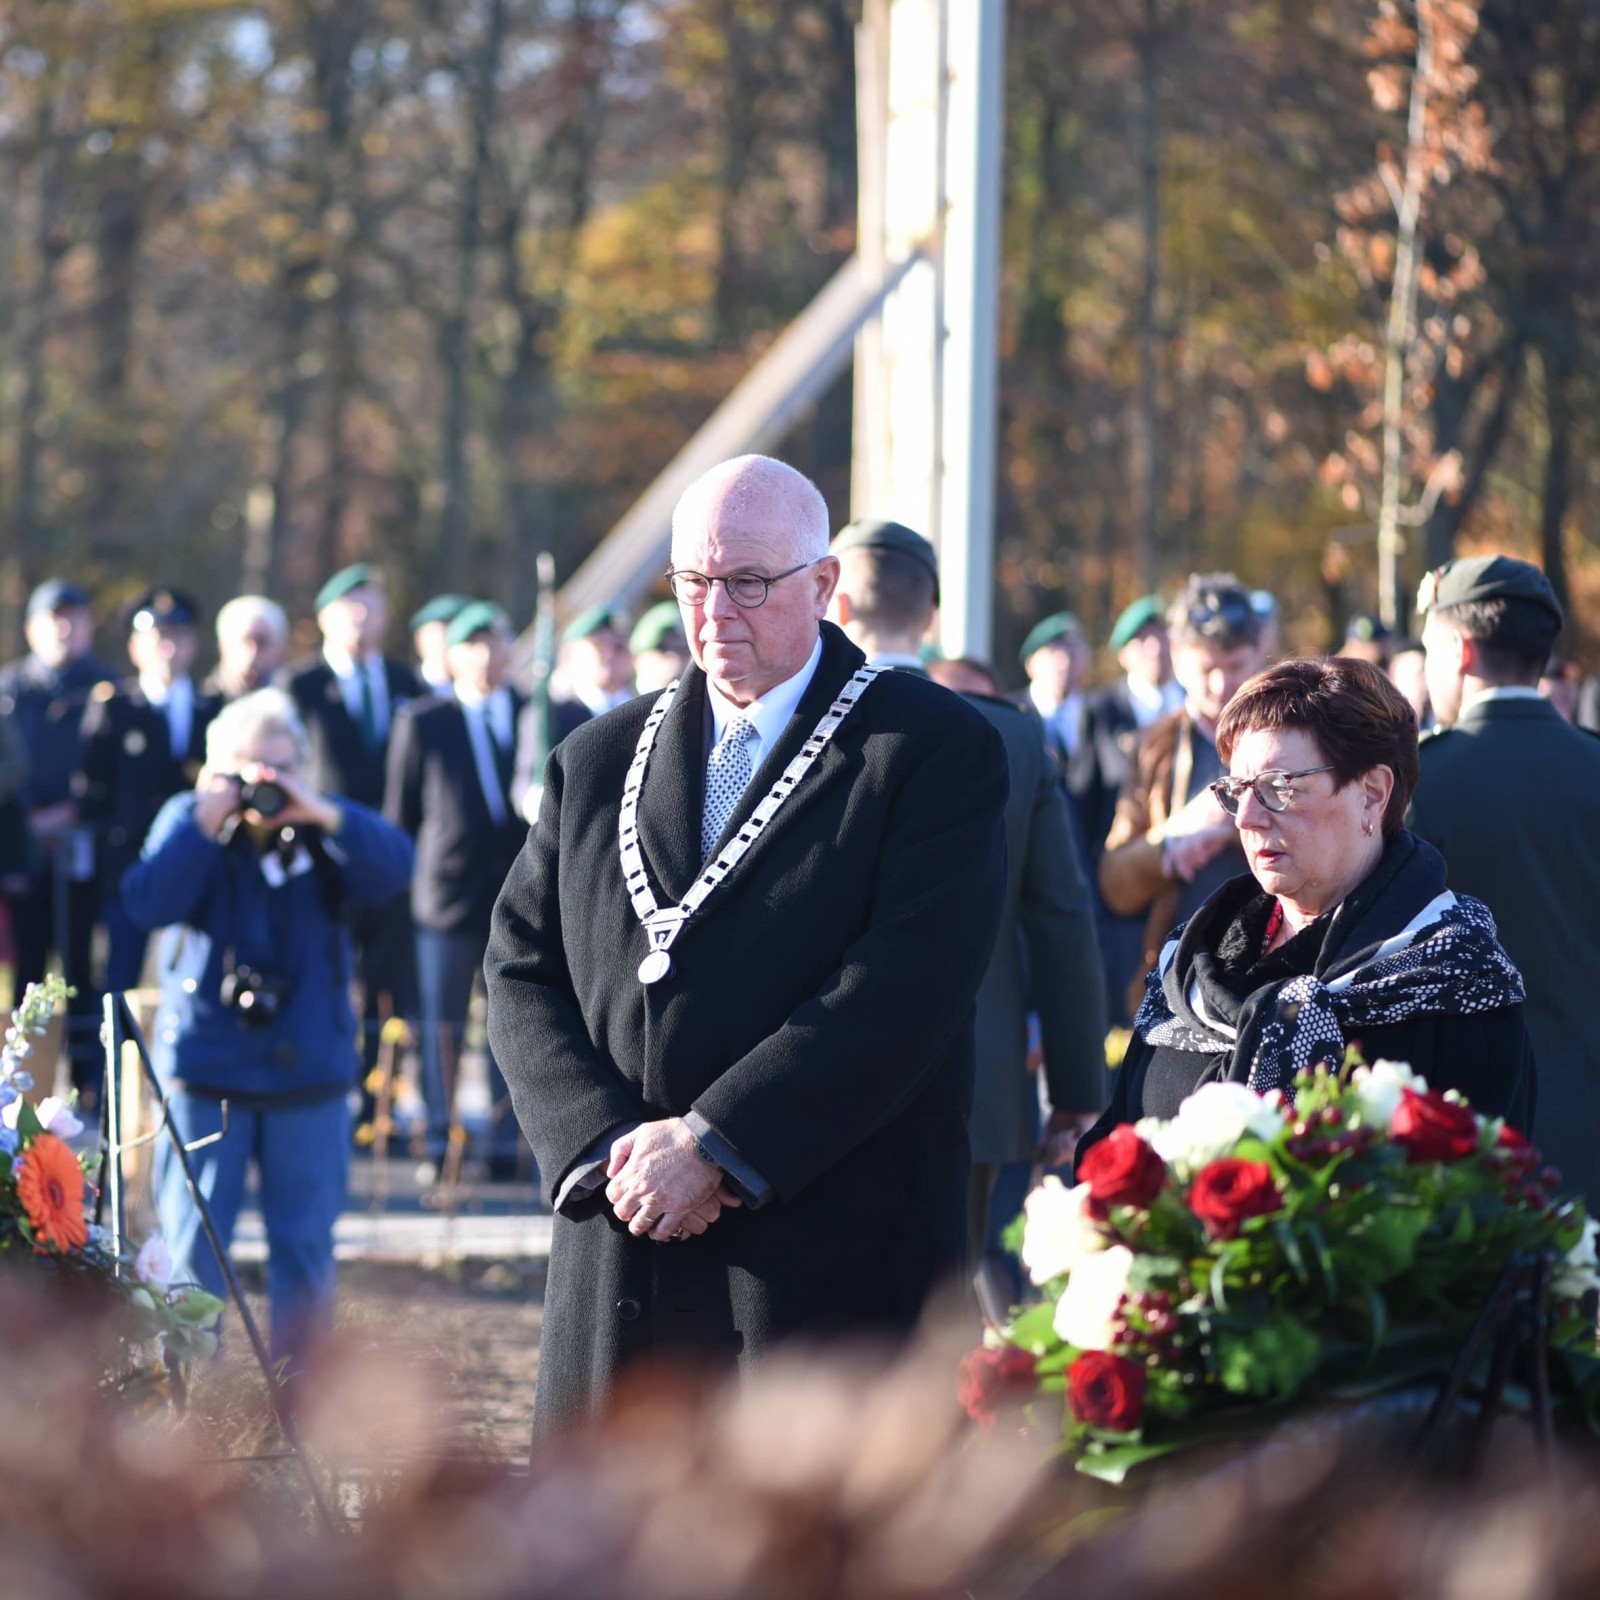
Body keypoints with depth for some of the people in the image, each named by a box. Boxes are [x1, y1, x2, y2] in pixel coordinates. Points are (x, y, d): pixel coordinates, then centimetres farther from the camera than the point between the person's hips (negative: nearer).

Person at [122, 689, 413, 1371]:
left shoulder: (324, 828, 3)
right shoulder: (188, 819, 0)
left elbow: (392, 870, -14)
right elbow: (147, 903, -15)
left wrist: (326, 816, -25)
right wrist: (206, 823, -21)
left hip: (308, 1071, 2)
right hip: (204, 1068, -2)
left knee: (304, 1246, 7)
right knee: (192, 1245, 0)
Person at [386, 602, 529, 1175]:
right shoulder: (422, 722, 3)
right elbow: (401, 814, 6)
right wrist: (404, 879, 2)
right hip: (448, 893, -1)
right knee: (442, 1026, 3)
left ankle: (504, 1144, 11)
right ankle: (438, 1144, 10)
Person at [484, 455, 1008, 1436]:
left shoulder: (936, 749, -1)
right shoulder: (600, 759, 16)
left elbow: (907, 985, -12)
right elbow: (523, 969, 10)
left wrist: (711, 1144, -15)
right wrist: (608, 1142, -8)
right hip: (623, 1273, 5)